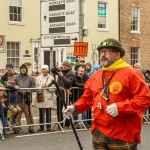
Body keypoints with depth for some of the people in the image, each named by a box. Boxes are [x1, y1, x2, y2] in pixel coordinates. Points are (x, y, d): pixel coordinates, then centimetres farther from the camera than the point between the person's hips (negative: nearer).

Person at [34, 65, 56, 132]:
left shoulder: (51, 78, 4)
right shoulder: (38, 78, 11)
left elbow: (54, 88, -1)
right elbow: (36, 87, 3)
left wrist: (47, 87, -15)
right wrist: (41, 87, -13)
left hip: (48, 98, -1)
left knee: (48, 113, 2)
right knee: (41, 113, 5)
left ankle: (48, 126, 11)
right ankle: (41, 127, 14)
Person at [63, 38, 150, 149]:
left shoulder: (130, 73, -10)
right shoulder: (96, 76, 12)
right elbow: (87, 98, 21)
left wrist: (120, 107, -23)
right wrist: (75, 107, 3)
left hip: (122, 135, -6)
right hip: (98, 133, 6)